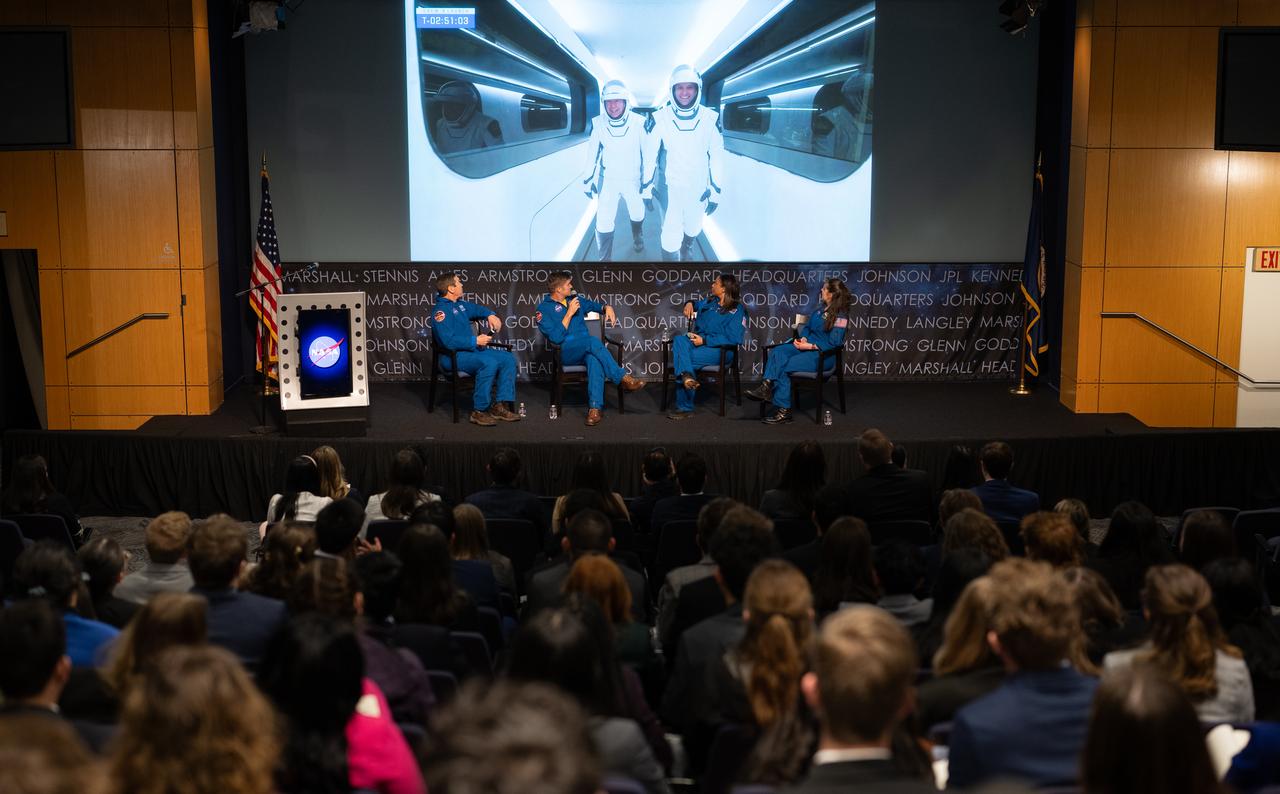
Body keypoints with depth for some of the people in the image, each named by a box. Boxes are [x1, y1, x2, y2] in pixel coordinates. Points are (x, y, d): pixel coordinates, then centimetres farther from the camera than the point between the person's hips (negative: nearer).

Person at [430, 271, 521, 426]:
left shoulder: (460, 304, 15)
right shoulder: (441, 311, -14)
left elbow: (476, 309, 36)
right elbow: (449, 341, -25)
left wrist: (490, 315, 13)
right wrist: (476, 341, -22)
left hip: (473, 350, 10)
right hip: (454, 356, -10)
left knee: (508, 359, -3)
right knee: (489, 363, -33)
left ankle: (499, 406, -7)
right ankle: (479, 412, -26)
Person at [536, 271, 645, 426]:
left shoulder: (574, 299, 16)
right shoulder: (544, 309, -2)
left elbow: (595, 305, 31)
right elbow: (556, 338, -14)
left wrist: (607, 308, 8)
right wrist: (569, 313, -14)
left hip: (585, 351, 4)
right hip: (565, 353, -4)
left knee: (594, 359, -35)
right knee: (592, 341, -34)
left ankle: (595, 408, -47)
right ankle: (623, 378, -30)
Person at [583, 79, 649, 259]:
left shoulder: (638, 123, -17)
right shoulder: (598, 124, -13)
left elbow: (647, 154, -8)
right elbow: (593, 154, 1)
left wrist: (648, 183, -5)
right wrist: (588, 180, 5)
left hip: (632, 180, 0)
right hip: (608, 180, 0)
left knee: (637, 215, 22)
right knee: (603, 223, -8)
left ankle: (637, 238, 54)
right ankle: (604, 259, 9)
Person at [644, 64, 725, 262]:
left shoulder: (710, 119, -8)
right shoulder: (659, 119, -12)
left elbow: (717, 156, -1)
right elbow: (650, 155, -3)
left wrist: (715, 192, 1)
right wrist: (647, 189, 1)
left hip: (698, 187, 2)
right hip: (670, 187, -2)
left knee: (693, 228, 21)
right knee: (671, 236, -7)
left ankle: (687, 248, 53)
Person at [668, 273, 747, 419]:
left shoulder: (737, 310, -2)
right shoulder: (710, 302, 20)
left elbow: (732, 339, -12)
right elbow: (696, 304, 43)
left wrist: (704, 340, -17)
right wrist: (690, 303, 17)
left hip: (720, 349, -7)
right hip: (697, 340, 7)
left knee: (681, 359, -29)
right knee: (679, 340, -27)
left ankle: (685, 408, -25)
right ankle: (687, 375, -49)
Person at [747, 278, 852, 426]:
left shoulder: (839, 316, -12)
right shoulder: (821, 310, 15)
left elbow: (833, 343, -18)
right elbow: (807, 327, 24)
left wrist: (810, 346, -18)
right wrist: (803, 338, 2)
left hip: (822, 354, -9)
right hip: (807, 347, 9)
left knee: (782, 366, -25)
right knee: (777, 352, -18)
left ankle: (784, 411, -21)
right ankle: (766, 387, -35)